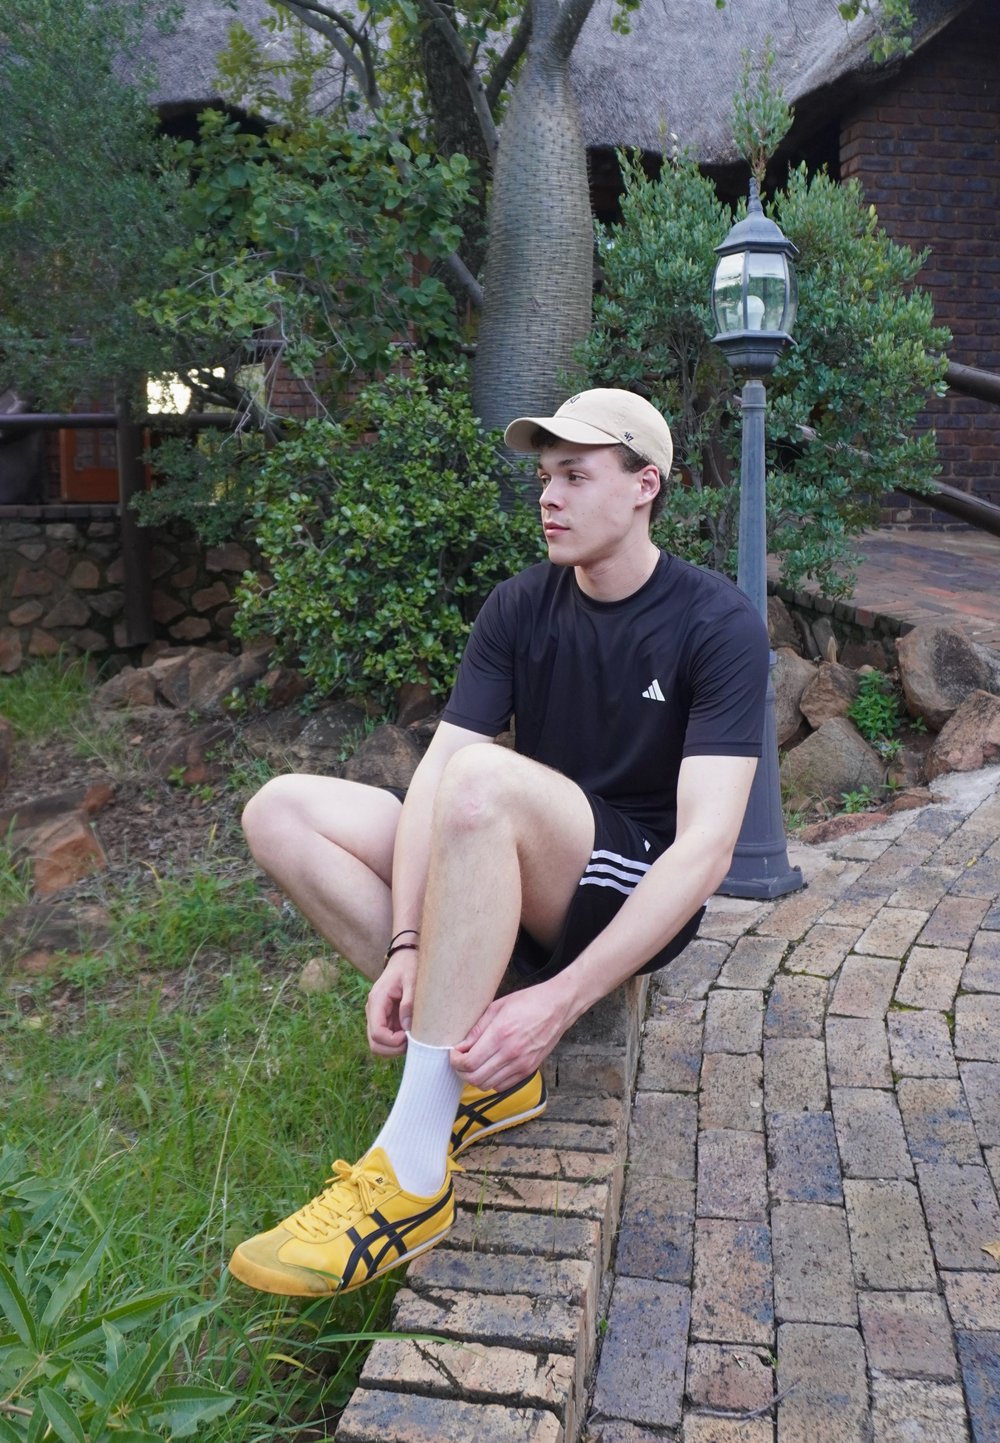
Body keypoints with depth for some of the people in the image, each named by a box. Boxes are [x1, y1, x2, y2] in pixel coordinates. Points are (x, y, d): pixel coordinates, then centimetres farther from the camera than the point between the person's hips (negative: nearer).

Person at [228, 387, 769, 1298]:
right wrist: (405, 948, -24)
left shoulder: (718, 625, -13)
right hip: (517, 892, 6)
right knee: (281, 810, -10)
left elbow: (706, 846, -23)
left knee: (484, 778, -36)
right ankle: (478, 1065, -17)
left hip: (640, 901, -6)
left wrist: (558, 1003, -31)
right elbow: (431, 771, -9)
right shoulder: (521, 608, 2)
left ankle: (410, 1175, -32)